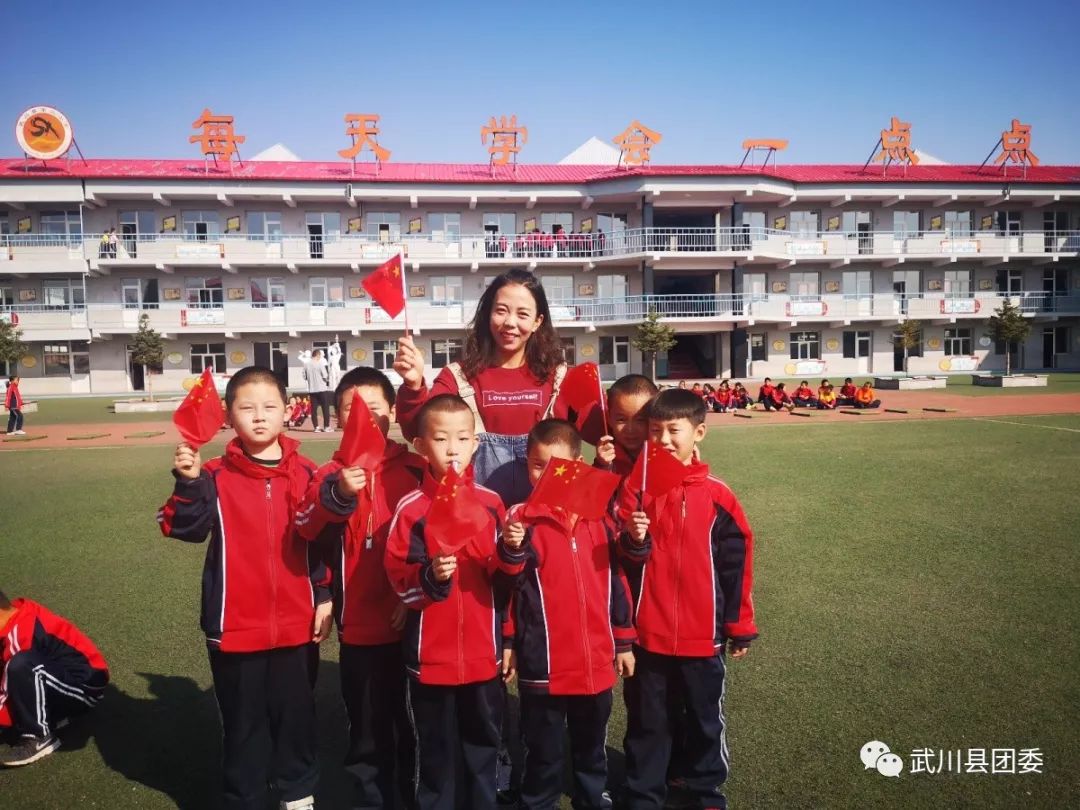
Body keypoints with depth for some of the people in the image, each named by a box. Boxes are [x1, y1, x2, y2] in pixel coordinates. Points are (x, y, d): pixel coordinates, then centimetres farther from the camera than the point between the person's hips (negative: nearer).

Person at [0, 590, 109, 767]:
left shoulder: (19, 631, -21)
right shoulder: (20, 617, 5)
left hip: (87, 685, -10)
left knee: (21, 667, -31)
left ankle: (38, 738, -16)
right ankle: (51, 716, 11)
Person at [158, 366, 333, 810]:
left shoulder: (306, 473, -1)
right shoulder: (215, 476, -5)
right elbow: (185, 528, -18)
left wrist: (325, 596, 3)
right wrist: (188, 484, -33)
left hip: (296, 622, 2)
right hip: (236, 624, -1)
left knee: (296, 714, 18)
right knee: (243, 720, 14)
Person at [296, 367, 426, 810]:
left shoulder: (416, 469, -1)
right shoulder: (331, 473, 0)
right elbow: (305, 528, -18)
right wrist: (339, 496, -36)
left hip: (412, 621, 0)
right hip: (359, 625, 0)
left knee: (416, 723, 16)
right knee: (368, 729, 13)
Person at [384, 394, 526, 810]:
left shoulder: (491, 503, -1)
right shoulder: (411, 508, -9)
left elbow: (502, 581, 2)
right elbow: (398, 581, -8)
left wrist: (511, 552, -17)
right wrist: (430, 576, -26)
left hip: (483, 653, 2)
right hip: (430, 655, -2)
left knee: (483, 748, 18)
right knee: (435, 753, 14)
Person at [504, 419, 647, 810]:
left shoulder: (598, 514, 2)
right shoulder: (521, 518, -9)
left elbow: (616, 578, 8)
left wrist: (623, 641, 10)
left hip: (597, 660, 4)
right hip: (543, 663, -3)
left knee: (592, 748, 24)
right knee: (544, 755, 12)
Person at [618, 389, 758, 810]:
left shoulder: (717, 494, -6)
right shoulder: (636, 488, -5)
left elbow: (736, 564, 0)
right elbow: (621, 559, -5)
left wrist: (740, 627, 3)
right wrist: (634, 544, -27)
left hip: (702, 634, 0)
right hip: (647, 633, 0)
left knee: (706, 720, 19)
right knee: (647, 722, 15)